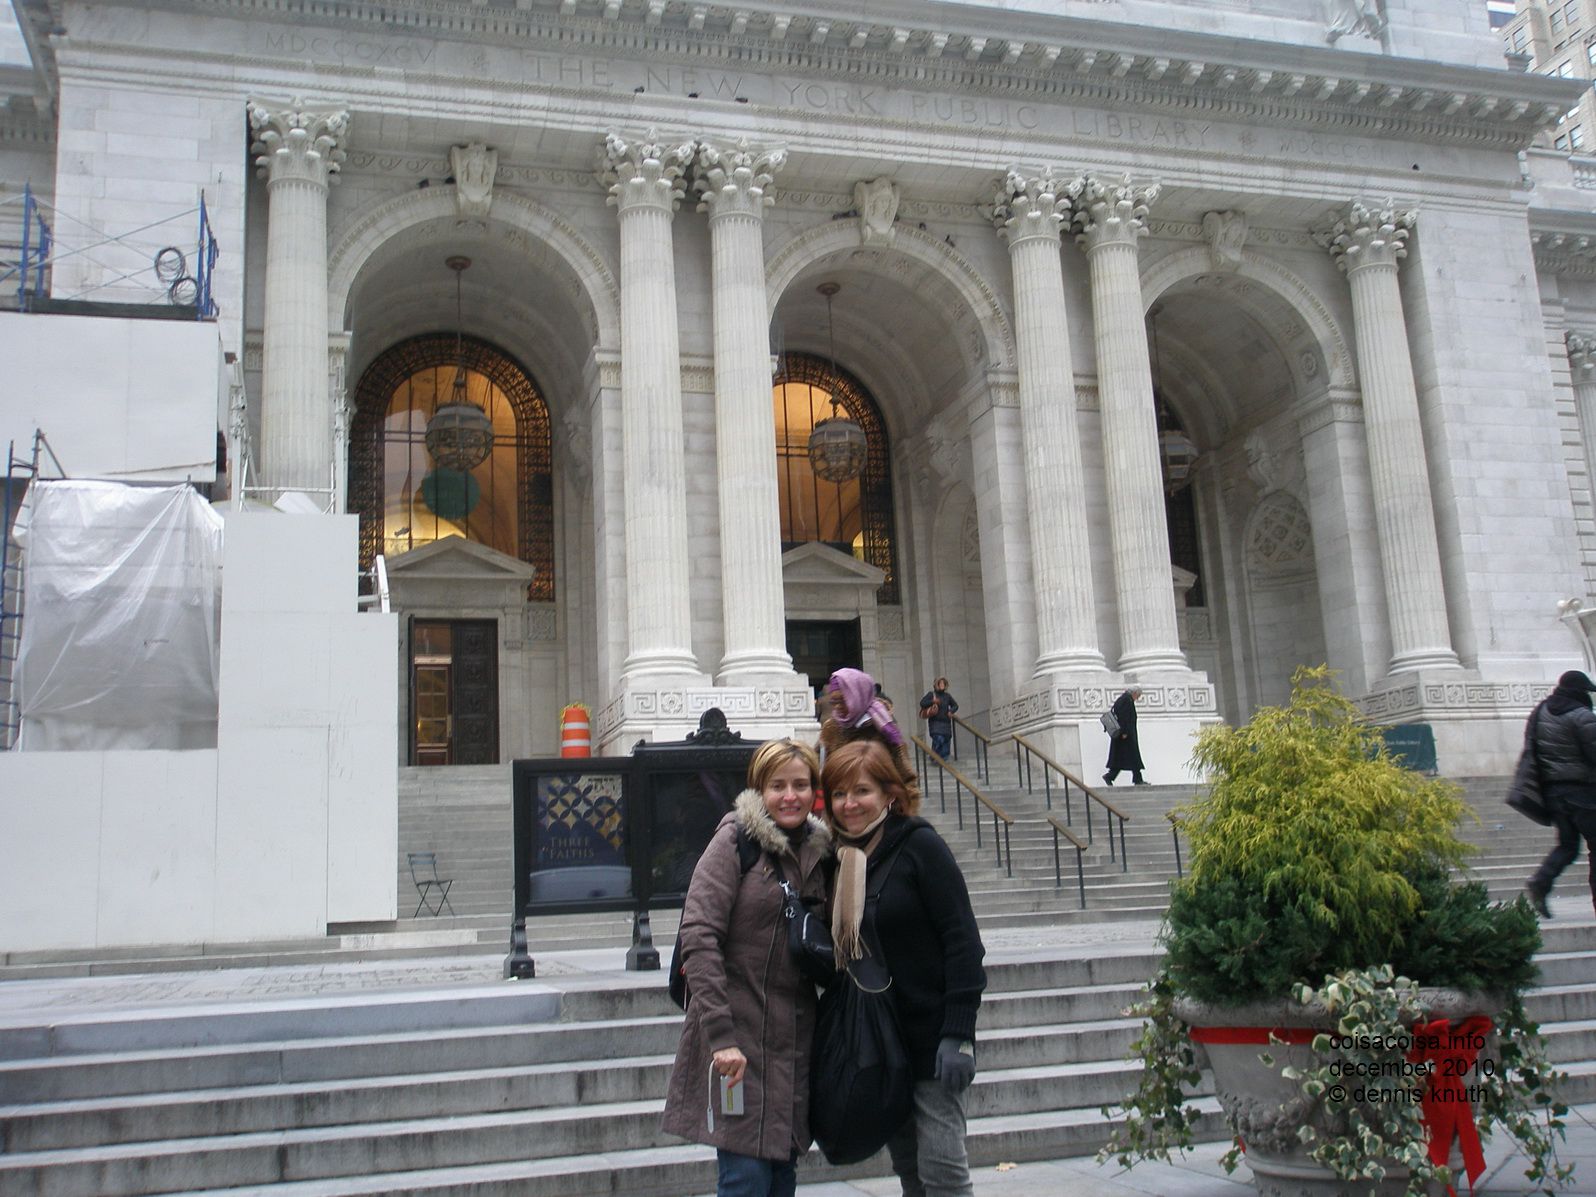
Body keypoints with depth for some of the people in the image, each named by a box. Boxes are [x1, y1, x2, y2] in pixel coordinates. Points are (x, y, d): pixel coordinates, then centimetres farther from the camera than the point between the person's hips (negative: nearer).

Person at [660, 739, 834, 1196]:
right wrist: (721, 1036, -21)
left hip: (796, 1038, 6)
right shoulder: (737, 838, -8)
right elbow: (698, 937, -15)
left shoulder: (819, 849, 8)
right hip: (740, 1036, -5)